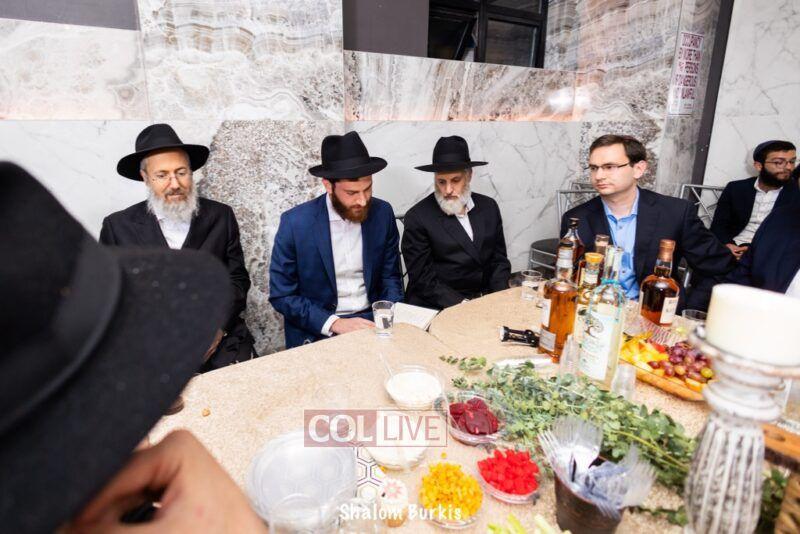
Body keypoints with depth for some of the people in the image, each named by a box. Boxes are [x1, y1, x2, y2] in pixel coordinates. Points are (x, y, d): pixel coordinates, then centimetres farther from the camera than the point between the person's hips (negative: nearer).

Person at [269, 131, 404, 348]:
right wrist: (334, 323, -18)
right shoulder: (295, 223, -12)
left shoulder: (382, 213, -3)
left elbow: (390, 277, 7)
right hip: (317, 331, -3)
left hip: (372, 320, 3)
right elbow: (281, 296, -7)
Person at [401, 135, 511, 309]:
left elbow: (499, 259, 11)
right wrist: (462, 304, -18)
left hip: (487, 302, 5)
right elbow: (423, 278, -8)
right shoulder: (417, 218, -7)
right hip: (437, 308, -4)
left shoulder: (488, 207, 7)